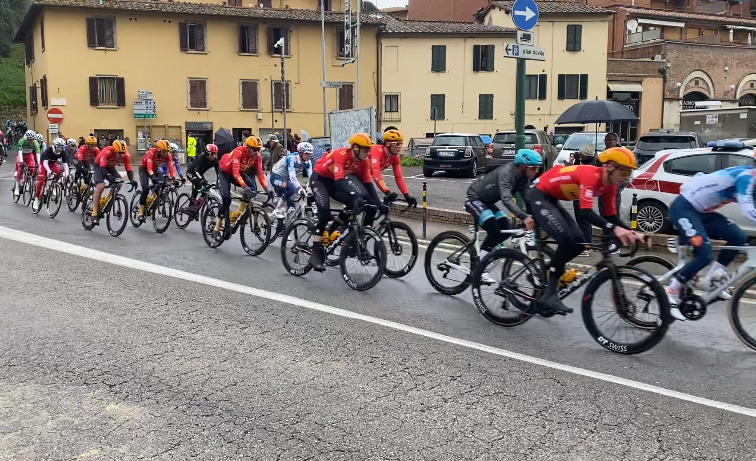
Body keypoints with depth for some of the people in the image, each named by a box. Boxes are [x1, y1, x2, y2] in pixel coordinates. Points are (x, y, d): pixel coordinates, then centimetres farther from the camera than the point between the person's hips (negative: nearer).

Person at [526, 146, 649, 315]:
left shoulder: (609, 185, -2)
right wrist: (614, 229, -48)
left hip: (551, 199, 9)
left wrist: (632, 233, -13)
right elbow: (586, 213, -38)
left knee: (578, 242, 1)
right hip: (539, 196, -9)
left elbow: (611, 216, 2)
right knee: (566, 240, -21)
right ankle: (549, 295, -15)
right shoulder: (590, 175, -29)